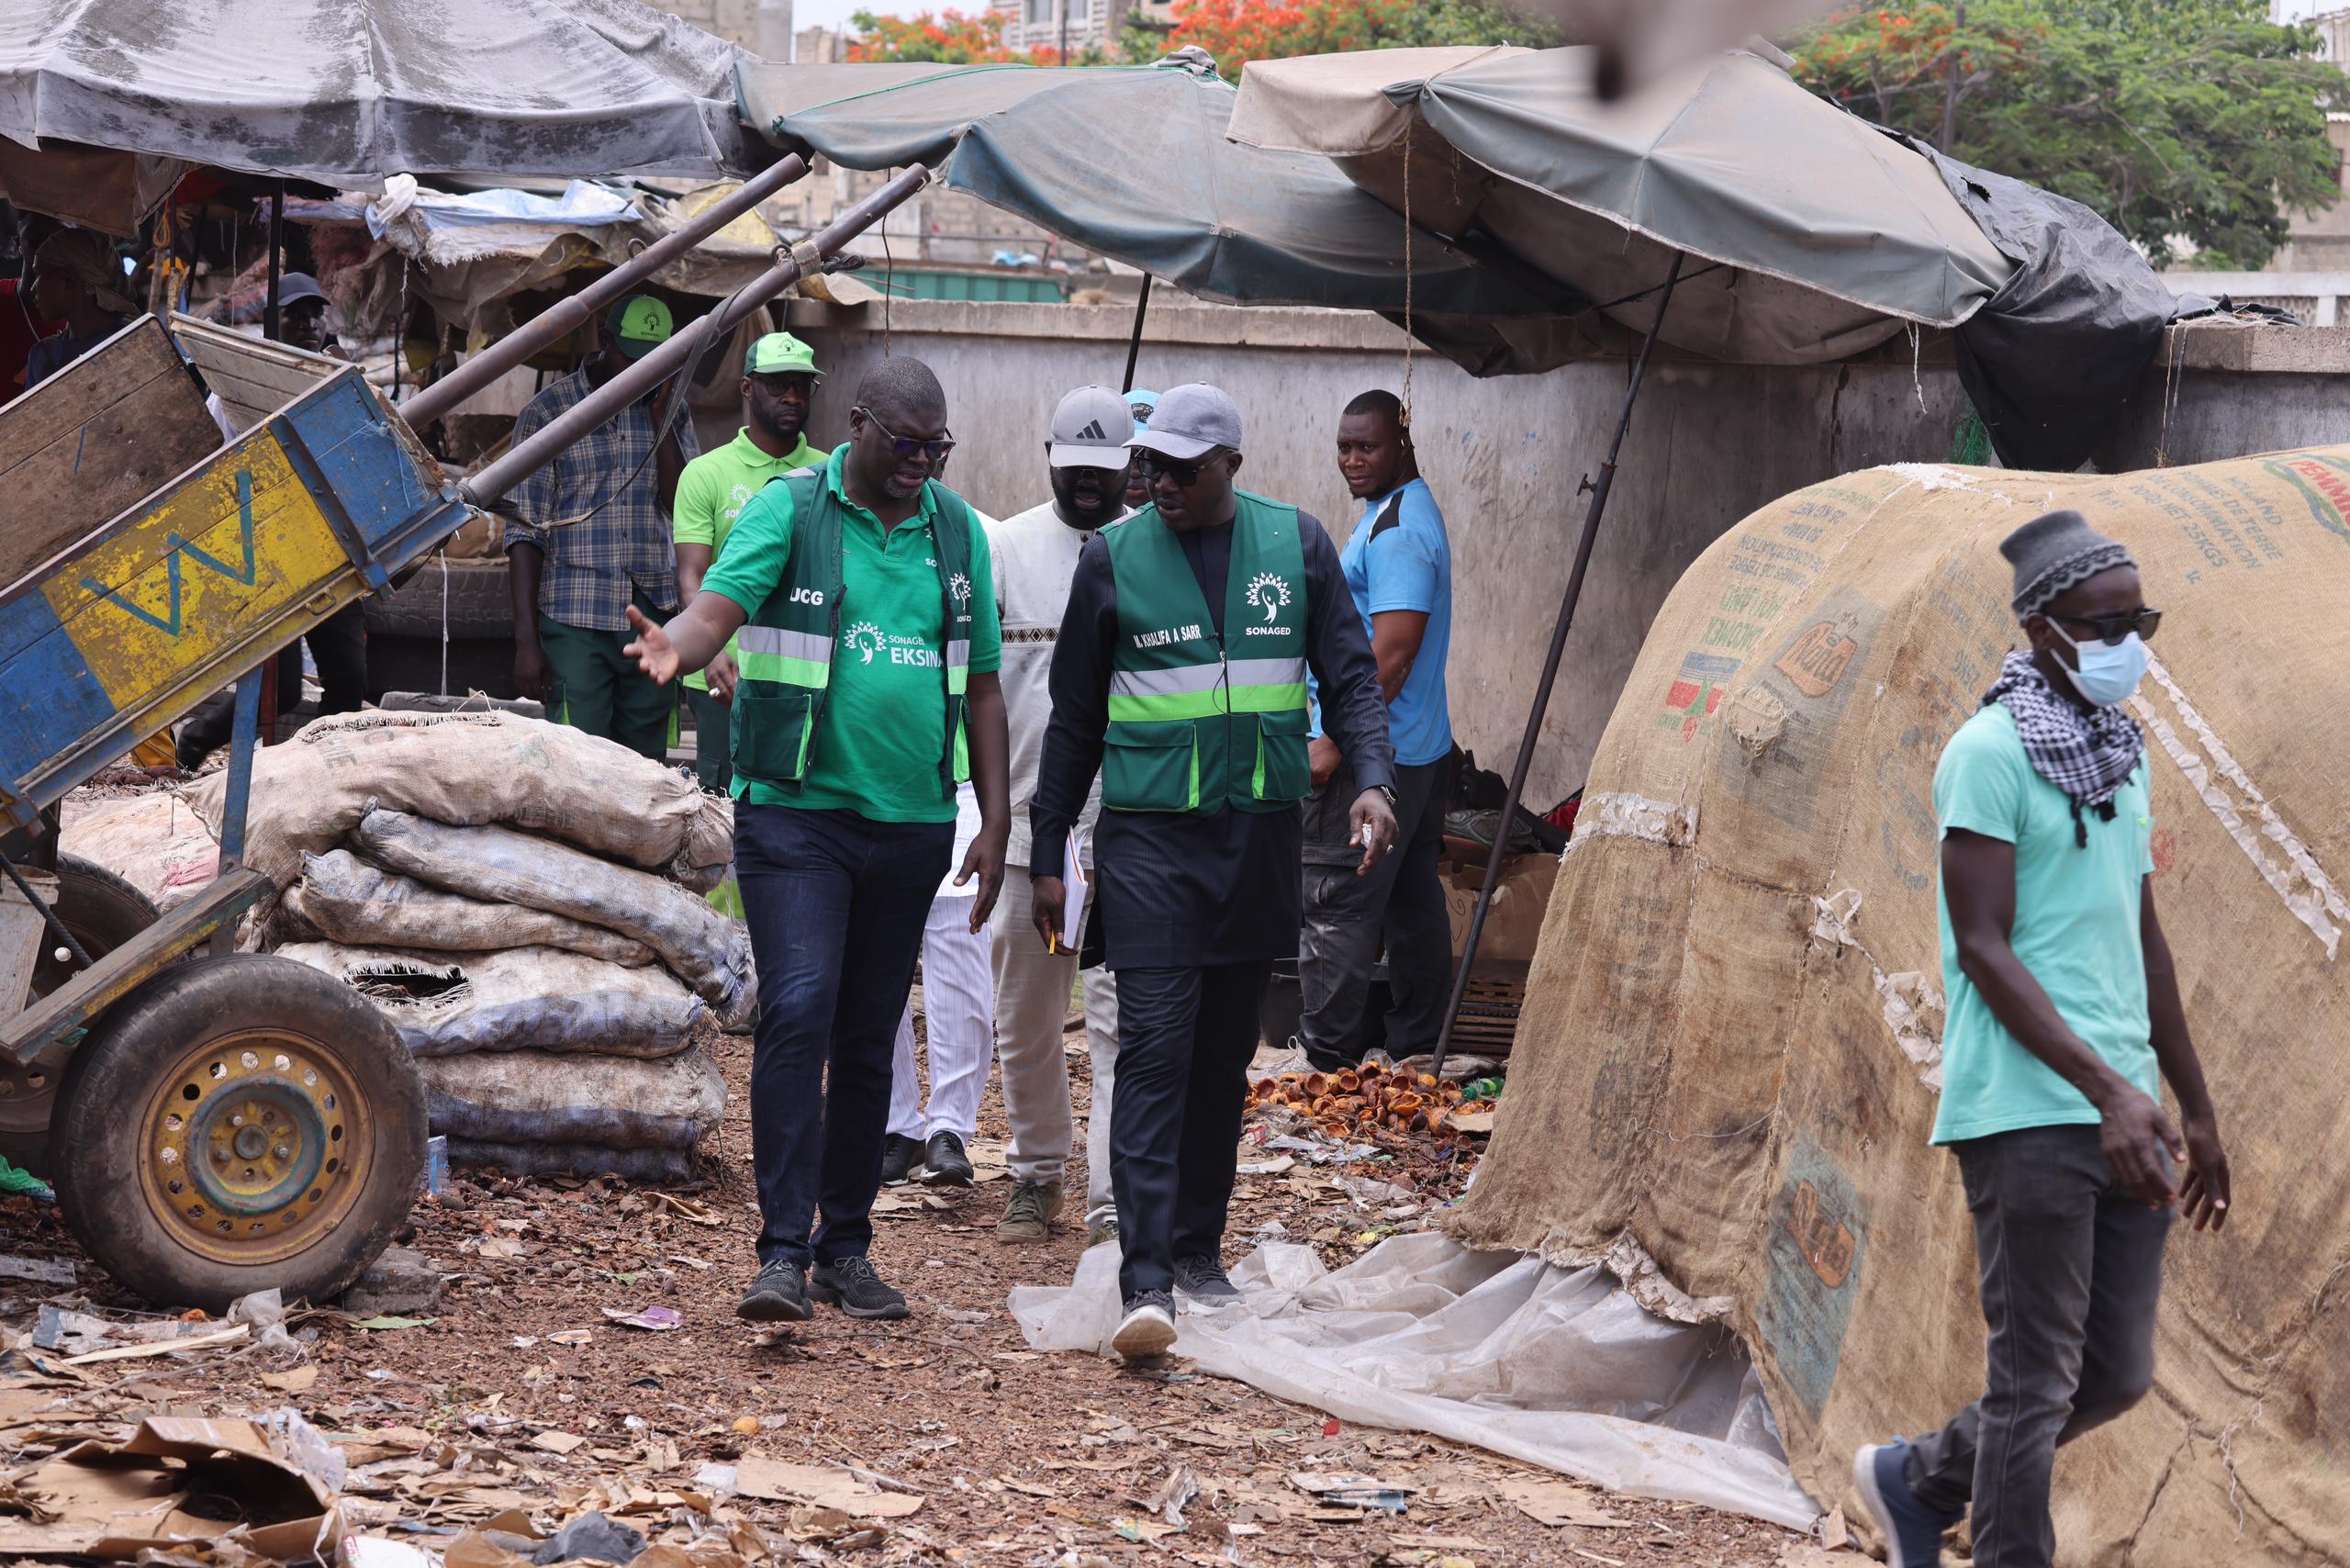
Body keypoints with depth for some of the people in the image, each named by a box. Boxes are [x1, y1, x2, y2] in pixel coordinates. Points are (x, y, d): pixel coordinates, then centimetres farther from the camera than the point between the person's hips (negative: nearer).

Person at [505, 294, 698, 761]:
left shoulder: (671, 414, 13)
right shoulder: (547, 412, 2)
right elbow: (525, 531, -2)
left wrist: (659, 413, -3)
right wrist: (526, 639, -9)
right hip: (575, 621, -3)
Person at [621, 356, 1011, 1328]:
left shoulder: (958, 532, 10)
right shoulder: (789, 511, -2)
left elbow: (980, 685, 14)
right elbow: (718, 607, -17)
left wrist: (995, 822, 9)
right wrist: (677, 647, -41)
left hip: (911, 823, 4)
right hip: (796, 811, -4)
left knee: (869, 1038, 10)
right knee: (798, 1013, -16)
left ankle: (846, 1246, 19)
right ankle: (784, 1250, -16)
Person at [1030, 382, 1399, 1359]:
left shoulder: (1297, 545, 4)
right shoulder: (1115, 557, 0)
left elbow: (1350, 677, 8)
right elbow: (1075, 719, 6)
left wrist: (1373, 778, -10)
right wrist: (1046, 852, 6)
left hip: (1260, 836, 3)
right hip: (1150, 838, -3)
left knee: (1226, 1054, 11)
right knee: (1155, 1051, -12)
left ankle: (1199, 1247, 24)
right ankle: (1146, 1281, -17)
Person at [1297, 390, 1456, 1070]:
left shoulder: (1396, 530, -17)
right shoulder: (1408, 512, 16)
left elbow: (1391, 655, -23)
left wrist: (1332, 744, -21)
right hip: (1422, 752, 11)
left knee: (1335, 911, -8)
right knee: (1413, 906, 13)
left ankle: (1328, 1061, -7)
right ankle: (1418, 1052, 19)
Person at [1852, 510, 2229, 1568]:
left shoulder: (2119, 752, 15)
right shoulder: (1991, 751, -9)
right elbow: (1983, 948, -15)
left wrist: (2196, 1109, 21)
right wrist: (2109, 1087, -22)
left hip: (2121, 1116, 8)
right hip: (2028, 1111, -8)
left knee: (2118, 1372, 12)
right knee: (2038, 1378, -4)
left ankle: (1919, 1481, 30)